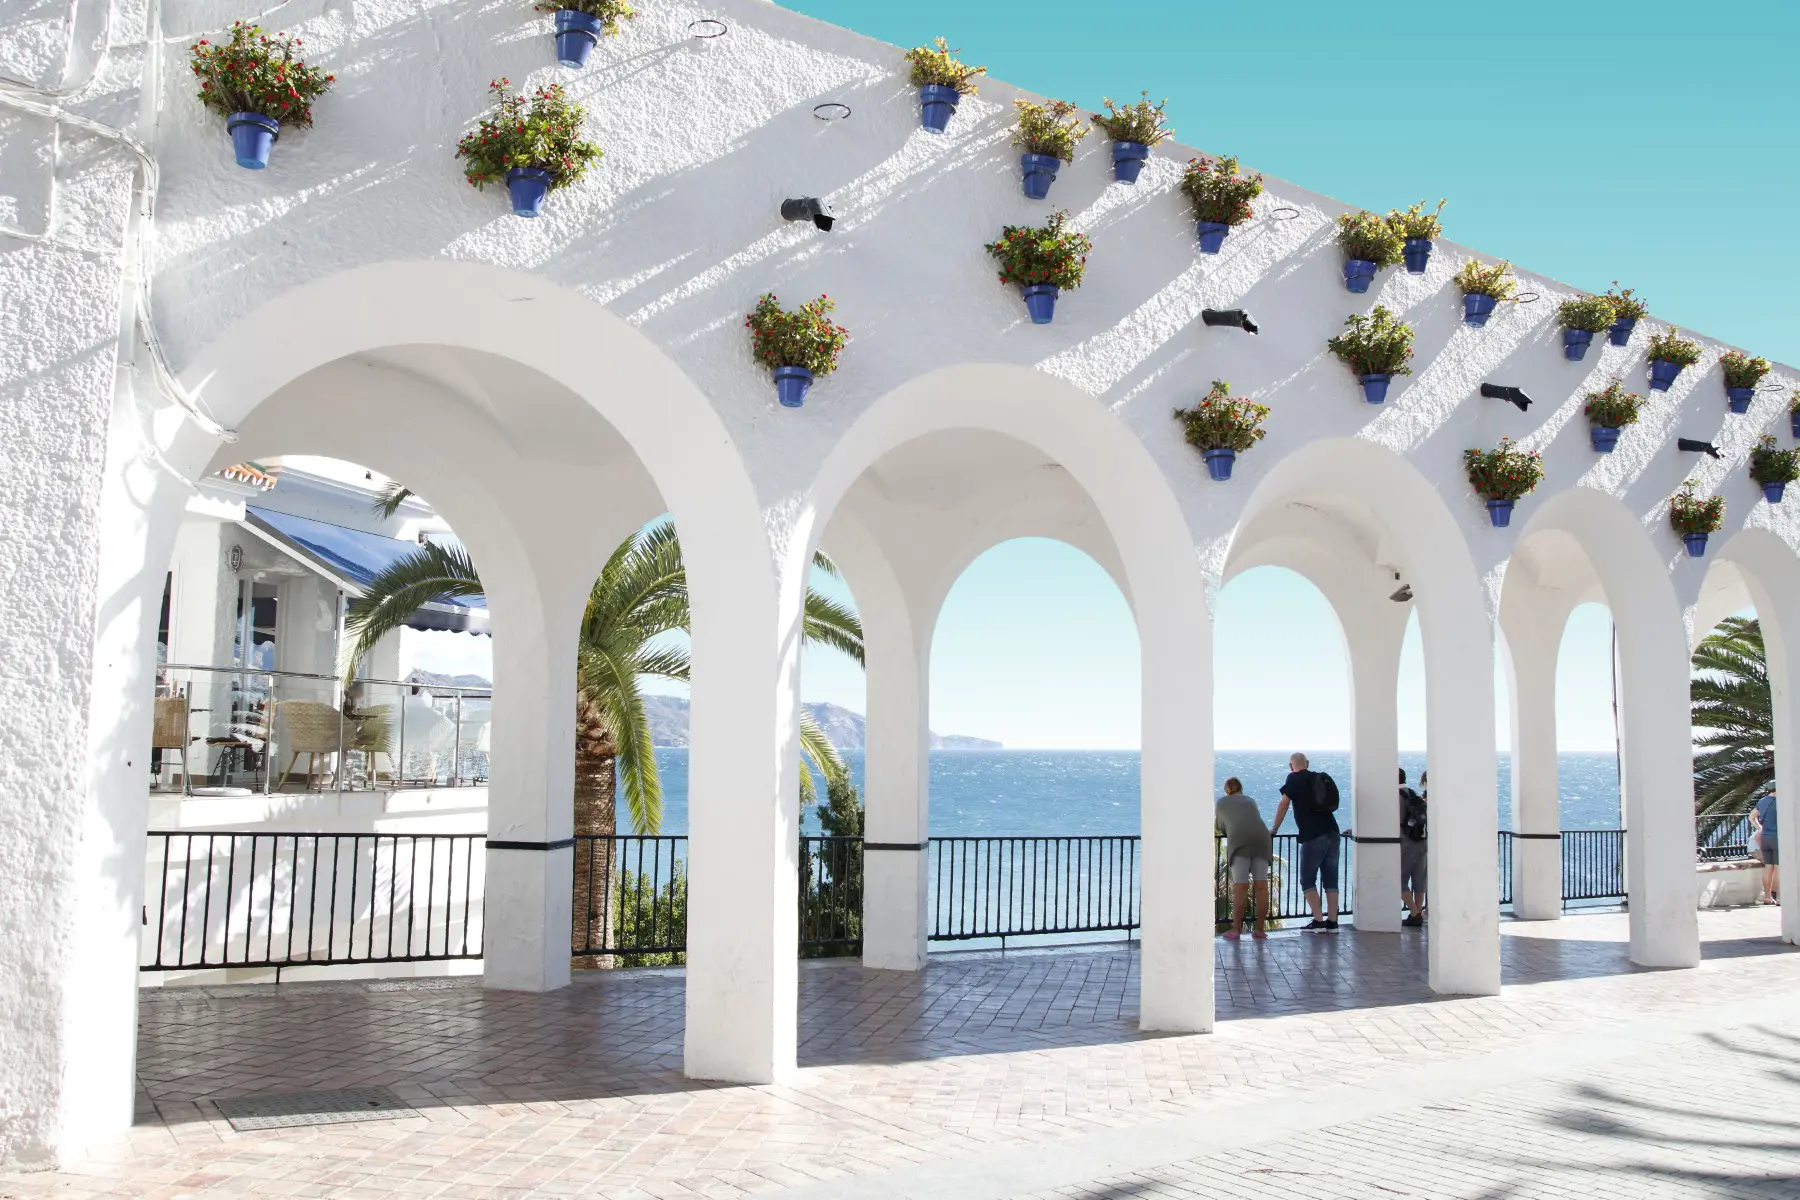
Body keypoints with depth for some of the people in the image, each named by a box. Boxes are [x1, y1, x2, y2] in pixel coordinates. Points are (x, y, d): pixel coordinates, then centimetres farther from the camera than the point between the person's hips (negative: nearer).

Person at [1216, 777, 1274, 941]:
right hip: (1262, 837, 3)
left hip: (1239, 840, -3)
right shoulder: (1250, 801, 31)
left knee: (1240, 886, -6)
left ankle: (1235, 930, -6)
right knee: (1261, 885, 1)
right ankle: (1260, 930, 2)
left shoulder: (1222, 802, 25)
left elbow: (1218, 826, 37)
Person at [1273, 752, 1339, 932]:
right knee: (1331, 879, 8)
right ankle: (1332, 922, 5)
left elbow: (1284, 805, -1)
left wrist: (1274, 830, 8)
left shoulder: (1294, 779, 1)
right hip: (1333, 833, 6)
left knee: (1307, 880, 2)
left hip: (1313, 836, -6)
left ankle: (1318, 921, -5)